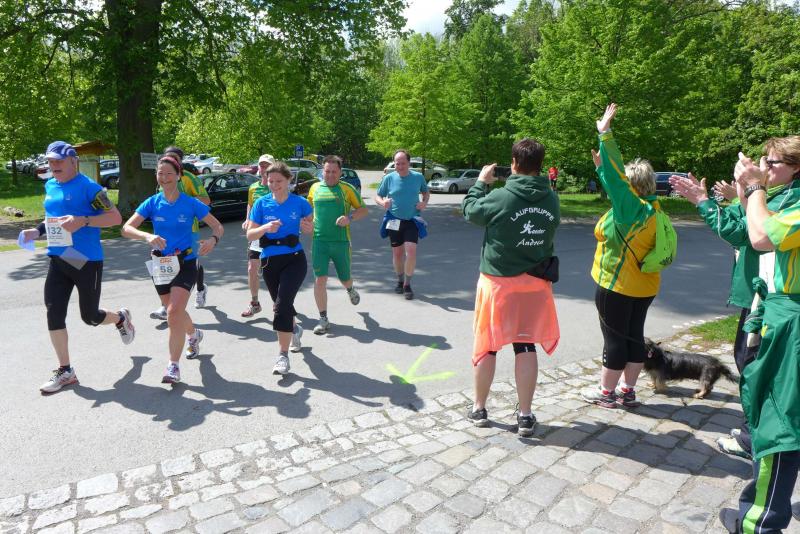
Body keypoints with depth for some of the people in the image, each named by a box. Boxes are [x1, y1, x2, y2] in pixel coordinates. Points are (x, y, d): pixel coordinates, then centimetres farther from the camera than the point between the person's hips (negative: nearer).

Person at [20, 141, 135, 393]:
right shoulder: (50, 186, 11)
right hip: (58, 259, 7)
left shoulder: (87, 186, -12)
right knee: (54, 314, 1)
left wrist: (83, 221, -28)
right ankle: (65, 371, 13)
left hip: (87, 261, -6)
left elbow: (116, 217, -16)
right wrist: (38, 231, 8)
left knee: (89, 316, 4)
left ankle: (121, 318, 39)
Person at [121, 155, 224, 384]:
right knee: (176, 311, 18)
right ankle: (194, 335, 50)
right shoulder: (152, 203, -2)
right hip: (161, 265, 4)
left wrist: (213, 240, -24)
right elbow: (127, 228, -9)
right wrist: (148, 236, -29)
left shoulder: (191, 204, -8)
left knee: (174, 311, -18)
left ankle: (174, 365, -8)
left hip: (186, 263, -4)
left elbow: (217, 226, -1)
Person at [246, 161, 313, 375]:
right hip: (270, 261, 3)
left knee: (282, 304, -18)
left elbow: (310, 228, 9)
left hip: (294, 259, -3)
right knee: (280, 304, 18)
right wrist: (265, 227, -21)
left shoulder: (300, 203, -5)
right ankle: (295, 330, 50)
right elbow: (250, 235, -1)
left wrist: (307, 227, -15)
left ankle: (283, 355, -10)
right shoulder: (261, 204, -1)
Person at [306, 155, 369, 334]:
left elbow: (363, 210, 3)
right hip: (319, 241, 1)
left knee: (345, 278, 12)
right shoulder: (315, 188, 8)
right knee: (319, 280, -6)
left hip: (341, 241, -1)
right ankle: (323, 319, 5)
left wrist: (349, 217, -15)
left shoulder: (347, 189, 0)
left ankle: (351, 289, 51)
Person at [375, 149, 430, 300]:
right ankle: (400, 281, 31)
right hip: (394, 221, 1)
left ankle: (407, 284, 3)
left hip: (412, 221, -1)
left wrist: (425, 202, -7)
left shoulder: (418, 177, -2)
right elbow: (377, 197, 2)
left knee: (411, 251, -13)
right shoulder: (389, 178, -4)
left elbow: (426, 192, 15)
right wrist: (382, 203, -21)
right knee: (397, 253, 9)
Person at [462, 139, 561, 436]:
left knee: (487, 346, 10)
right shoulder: (551, 199, -1)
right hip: (535, 283, 3)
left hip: (498, 281, -3)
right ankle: (525, 416, 15)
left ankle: (479, 409, 23)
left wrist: (481, 183, 12)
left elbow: (471, 212, 0)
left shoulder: (502, 197, -15)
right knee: (526, 347, 9)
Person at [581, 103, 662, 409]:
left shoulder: (632, 207, -18)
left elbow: (615, 177, -21)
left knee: (614, 339, 1)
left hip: (616, 286, -8)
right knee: (634, 336, 13)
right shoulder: (651, 208, 6)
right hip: (643, 287, 9)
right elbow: (618, 181, 17)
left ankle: (606, 392, 14)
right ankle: (627, 391, 23)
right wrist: (602, 165, 16)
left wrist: (605, 134, -19)